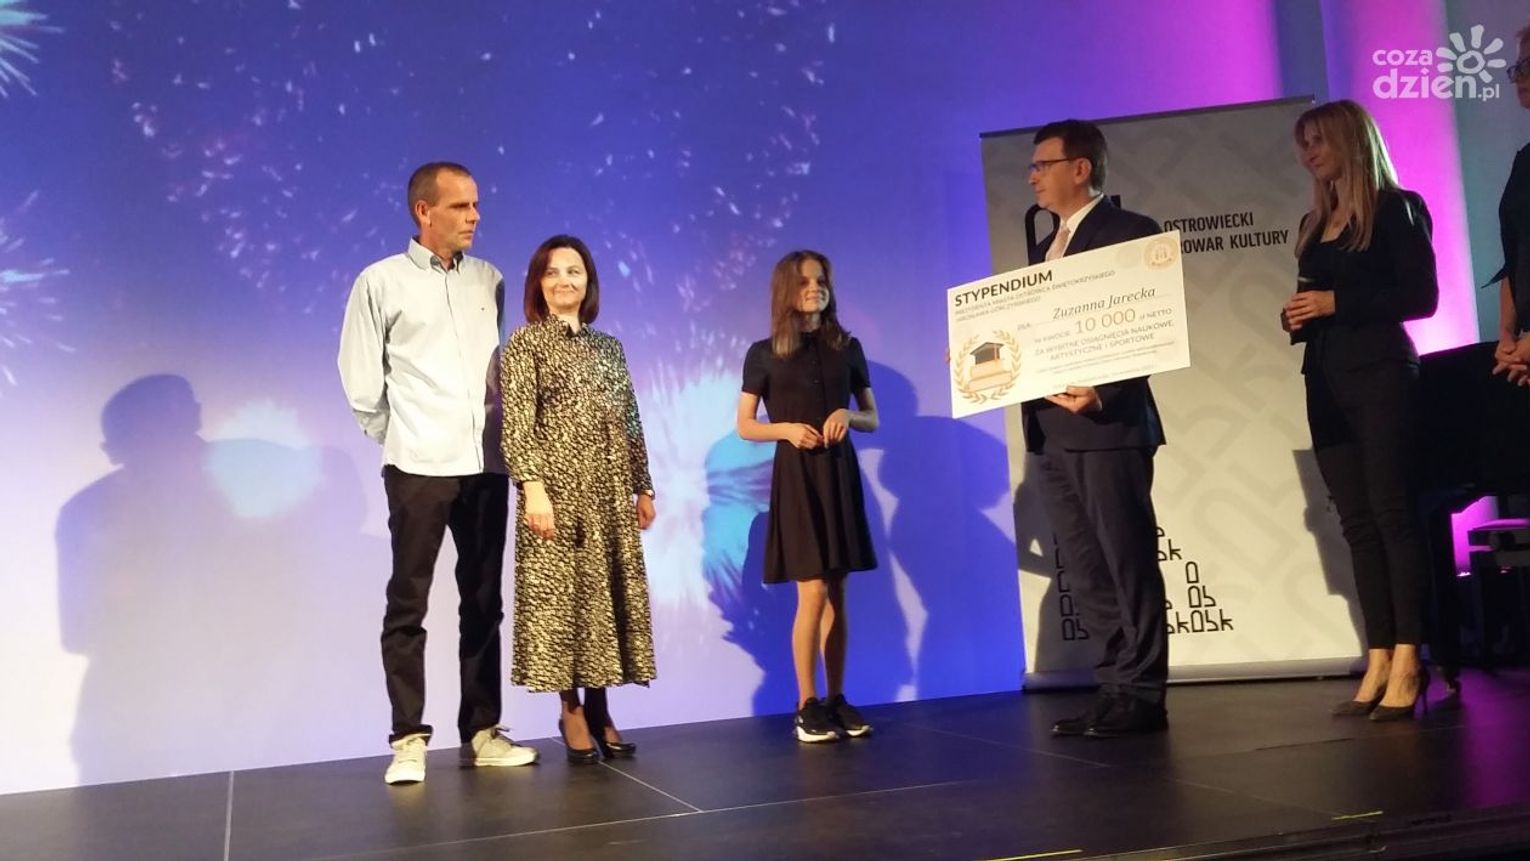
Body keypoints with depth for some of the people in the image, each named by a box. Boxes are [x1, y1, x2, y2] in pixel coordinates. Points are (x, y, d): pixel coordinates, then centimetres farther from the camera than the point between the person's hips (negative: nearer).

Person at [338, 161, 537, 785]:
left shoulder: (488, 279, 9)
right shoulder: (381, 282, -1)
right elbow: (361, 380, 1)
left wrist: (498, 429, 6)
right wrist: (400, 436, 5)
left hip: (486, 462, 4)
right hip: (418, 466, -4)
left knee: (483, 599, 8)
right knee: (409, 603, 1)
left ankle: (481, 730, 17)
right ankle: (409, 739, 8)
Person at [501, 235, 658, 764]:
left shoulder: (609, 347, 15)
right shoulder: (525, 343, 0)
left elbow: (630, 422, 14)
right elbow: (516, 424, -9)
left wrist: (643, 486, 10)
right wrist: (532, 486, -19)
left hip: (610, 491, 5)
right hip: (558, 487, -5)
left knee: (607, 591, 5)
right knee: (561, 593, -2)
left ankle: (599, 709, 14)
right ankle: (570, 711, 8)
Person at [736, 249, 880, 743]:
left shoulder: (847, 348, 8)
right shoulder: (764, 354, 0)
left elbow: (873, 418, 13)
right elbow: (744, 426, 2)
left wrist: (848, 415, -8)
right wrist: (786, 428, -15)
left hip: (841, 473, 4)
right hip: (796, 476, -3)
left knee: (837, 595, 7)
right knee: (813, 593, -8)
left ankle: (836, 700, 15)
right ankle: (807, 707, 3)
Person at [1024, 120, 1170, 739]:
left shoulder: (1129, 231, -2)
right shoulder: (1045, 250, 22)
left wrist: (1100, 392, -25)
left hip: (1108, 424, -8)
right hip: (1053, 430, 8)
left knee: (1127, 562, -2)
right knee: (1085, 569, 9)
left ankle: (1141, 694, 5)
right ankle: (1115, 687, 16)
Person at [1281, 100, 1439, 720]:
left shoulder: (1396, 209, -1)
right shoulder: (1313, 225, 18)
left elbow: (1422, 296, -10)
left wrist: (1336, 303, -15)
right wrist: (1297, 318, 0)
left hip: (1381, 373, -6)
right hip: (1326, 380, 6)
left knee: (1393, 512, -7)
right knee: (1357, 521, 4)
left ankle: (1408, 662, -4)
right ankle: (1378, 660, 6)